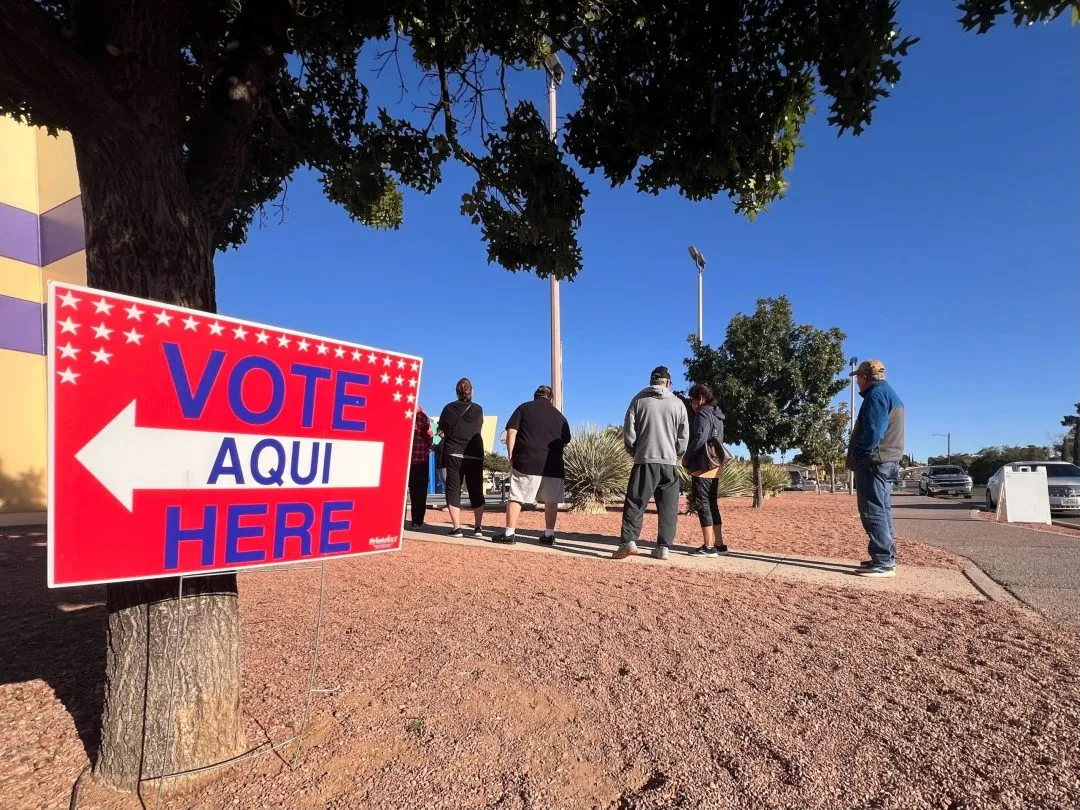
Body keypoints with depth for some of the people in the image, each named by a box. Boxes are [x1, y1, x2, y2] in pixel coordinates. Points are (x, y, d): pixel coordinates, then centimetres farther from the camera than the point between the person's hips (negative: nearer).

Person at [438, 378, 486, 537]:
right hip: (475, 455, 1)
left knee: (453, 490, 4)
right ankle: (478, 527, 7)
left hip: (453, 454, -1)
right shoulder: (478, 410, 4)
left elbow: (441, 431, 7)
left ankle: (457, 528, -1)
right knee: (476, 491, 9)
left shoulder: (449, 408, 1)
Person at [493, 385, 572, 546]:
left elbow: (511, 432, -1)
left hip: (526, 462, -2)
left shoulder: (524, 408, 8)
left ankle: (509, 534, 1)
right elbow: (566, 441, 20)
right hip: (553, 464, 3)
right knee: (551, 501, 12)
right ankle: (549, 534, 14)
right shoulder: (559, 415, 15)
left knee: (515, 497, 2)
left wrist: (511, 456, 1)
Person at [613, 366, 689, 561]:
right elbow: (683, 437, 5)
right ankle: (663, 547, 7)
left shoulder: (639, 400, 1)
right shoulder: (678, 403, 4)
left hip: (645, 460, -2)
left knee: (635, 503, 1)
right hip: (670, 462, 2)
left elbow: (628, 431, 0)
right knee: (668, 507, 8)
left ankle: (629, 541, -8)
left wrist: (634, 452, 15)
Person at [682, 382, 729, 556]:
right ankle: (719, 544, 16)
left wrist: (686, 457, -9)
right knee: (712, 505, 13)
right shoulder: (717, 416, 19)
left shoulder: (703, 414, -9)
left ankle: (709, 546, -7)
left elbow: (699, 438, -20)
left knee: (702, 505, -7)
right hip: (714, 467, 9)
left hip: (703, 466, -9)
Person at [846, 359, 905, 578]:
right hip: (888, 461, 11)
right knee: (882, 511, 14)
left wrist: (855, 456, -13)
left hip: (874, 462, -11)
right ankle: (887, 558, 19)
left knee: (873, 512, -9)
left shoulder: (876, 394, -12)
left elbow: (872, 431, -23)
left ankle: (883, 562, -9)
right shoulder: (890, 394, 21)